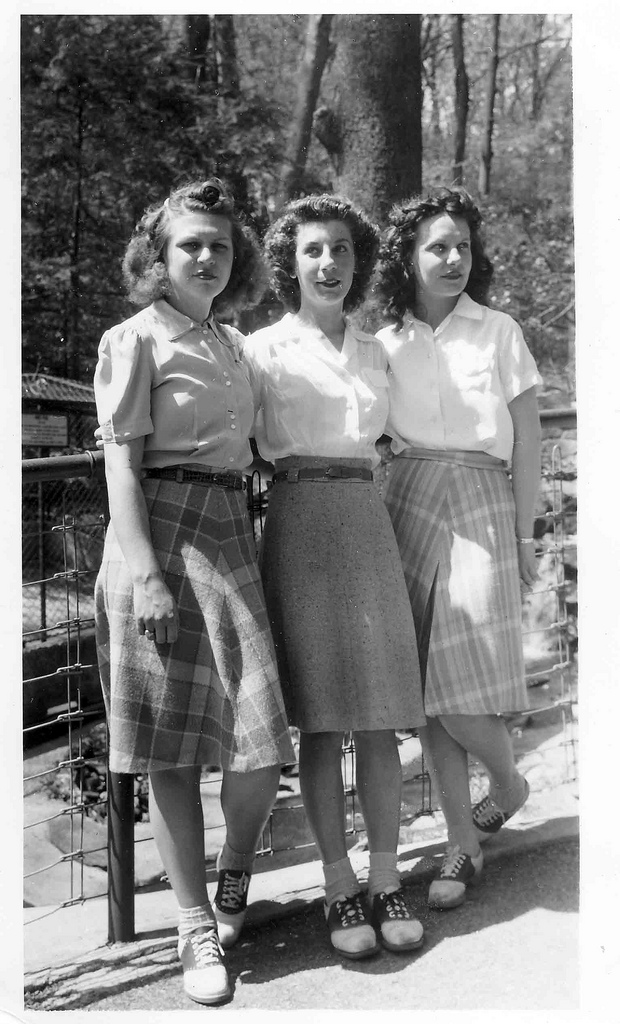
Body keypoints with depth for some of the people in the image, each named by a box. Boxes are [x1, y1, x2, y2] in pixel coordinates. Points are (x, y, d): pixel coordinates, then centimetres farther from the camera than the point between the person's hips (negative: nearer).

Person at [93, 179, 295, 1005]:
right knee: (171, 747, 1)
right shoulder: (134, 340, -1)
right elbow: (121, 464, -8)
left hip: (229, 534, 6)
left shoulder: (231, 344, 18)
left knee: (259, 744, -1)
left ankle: (235, 876, 27)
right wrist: (146, 573, -17)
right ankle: (197, 929, 14)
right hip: (160, 536, -5)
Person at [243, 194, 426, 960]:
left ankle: (386, 882, 12)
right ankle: (339, 888, 8)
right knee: (320, 717, -2)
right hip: (300, 523, -4)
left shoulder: (373, 351, 15)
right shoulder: (264, 349, 2)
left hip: (369, 522, 4)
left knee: (381, 713, 2)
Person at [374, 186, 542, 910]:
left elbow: (526, 440, 4)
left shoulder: (498, 332, 4)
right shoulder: (386, 343, 9)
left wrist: (524, 537, 1)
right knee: (427, 689, 3)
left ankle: (508, 785, 25)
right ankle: (463, 844, 16)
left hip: (480, 504, -3)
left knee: (459, 694, -8)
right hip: (405, 507, 3)